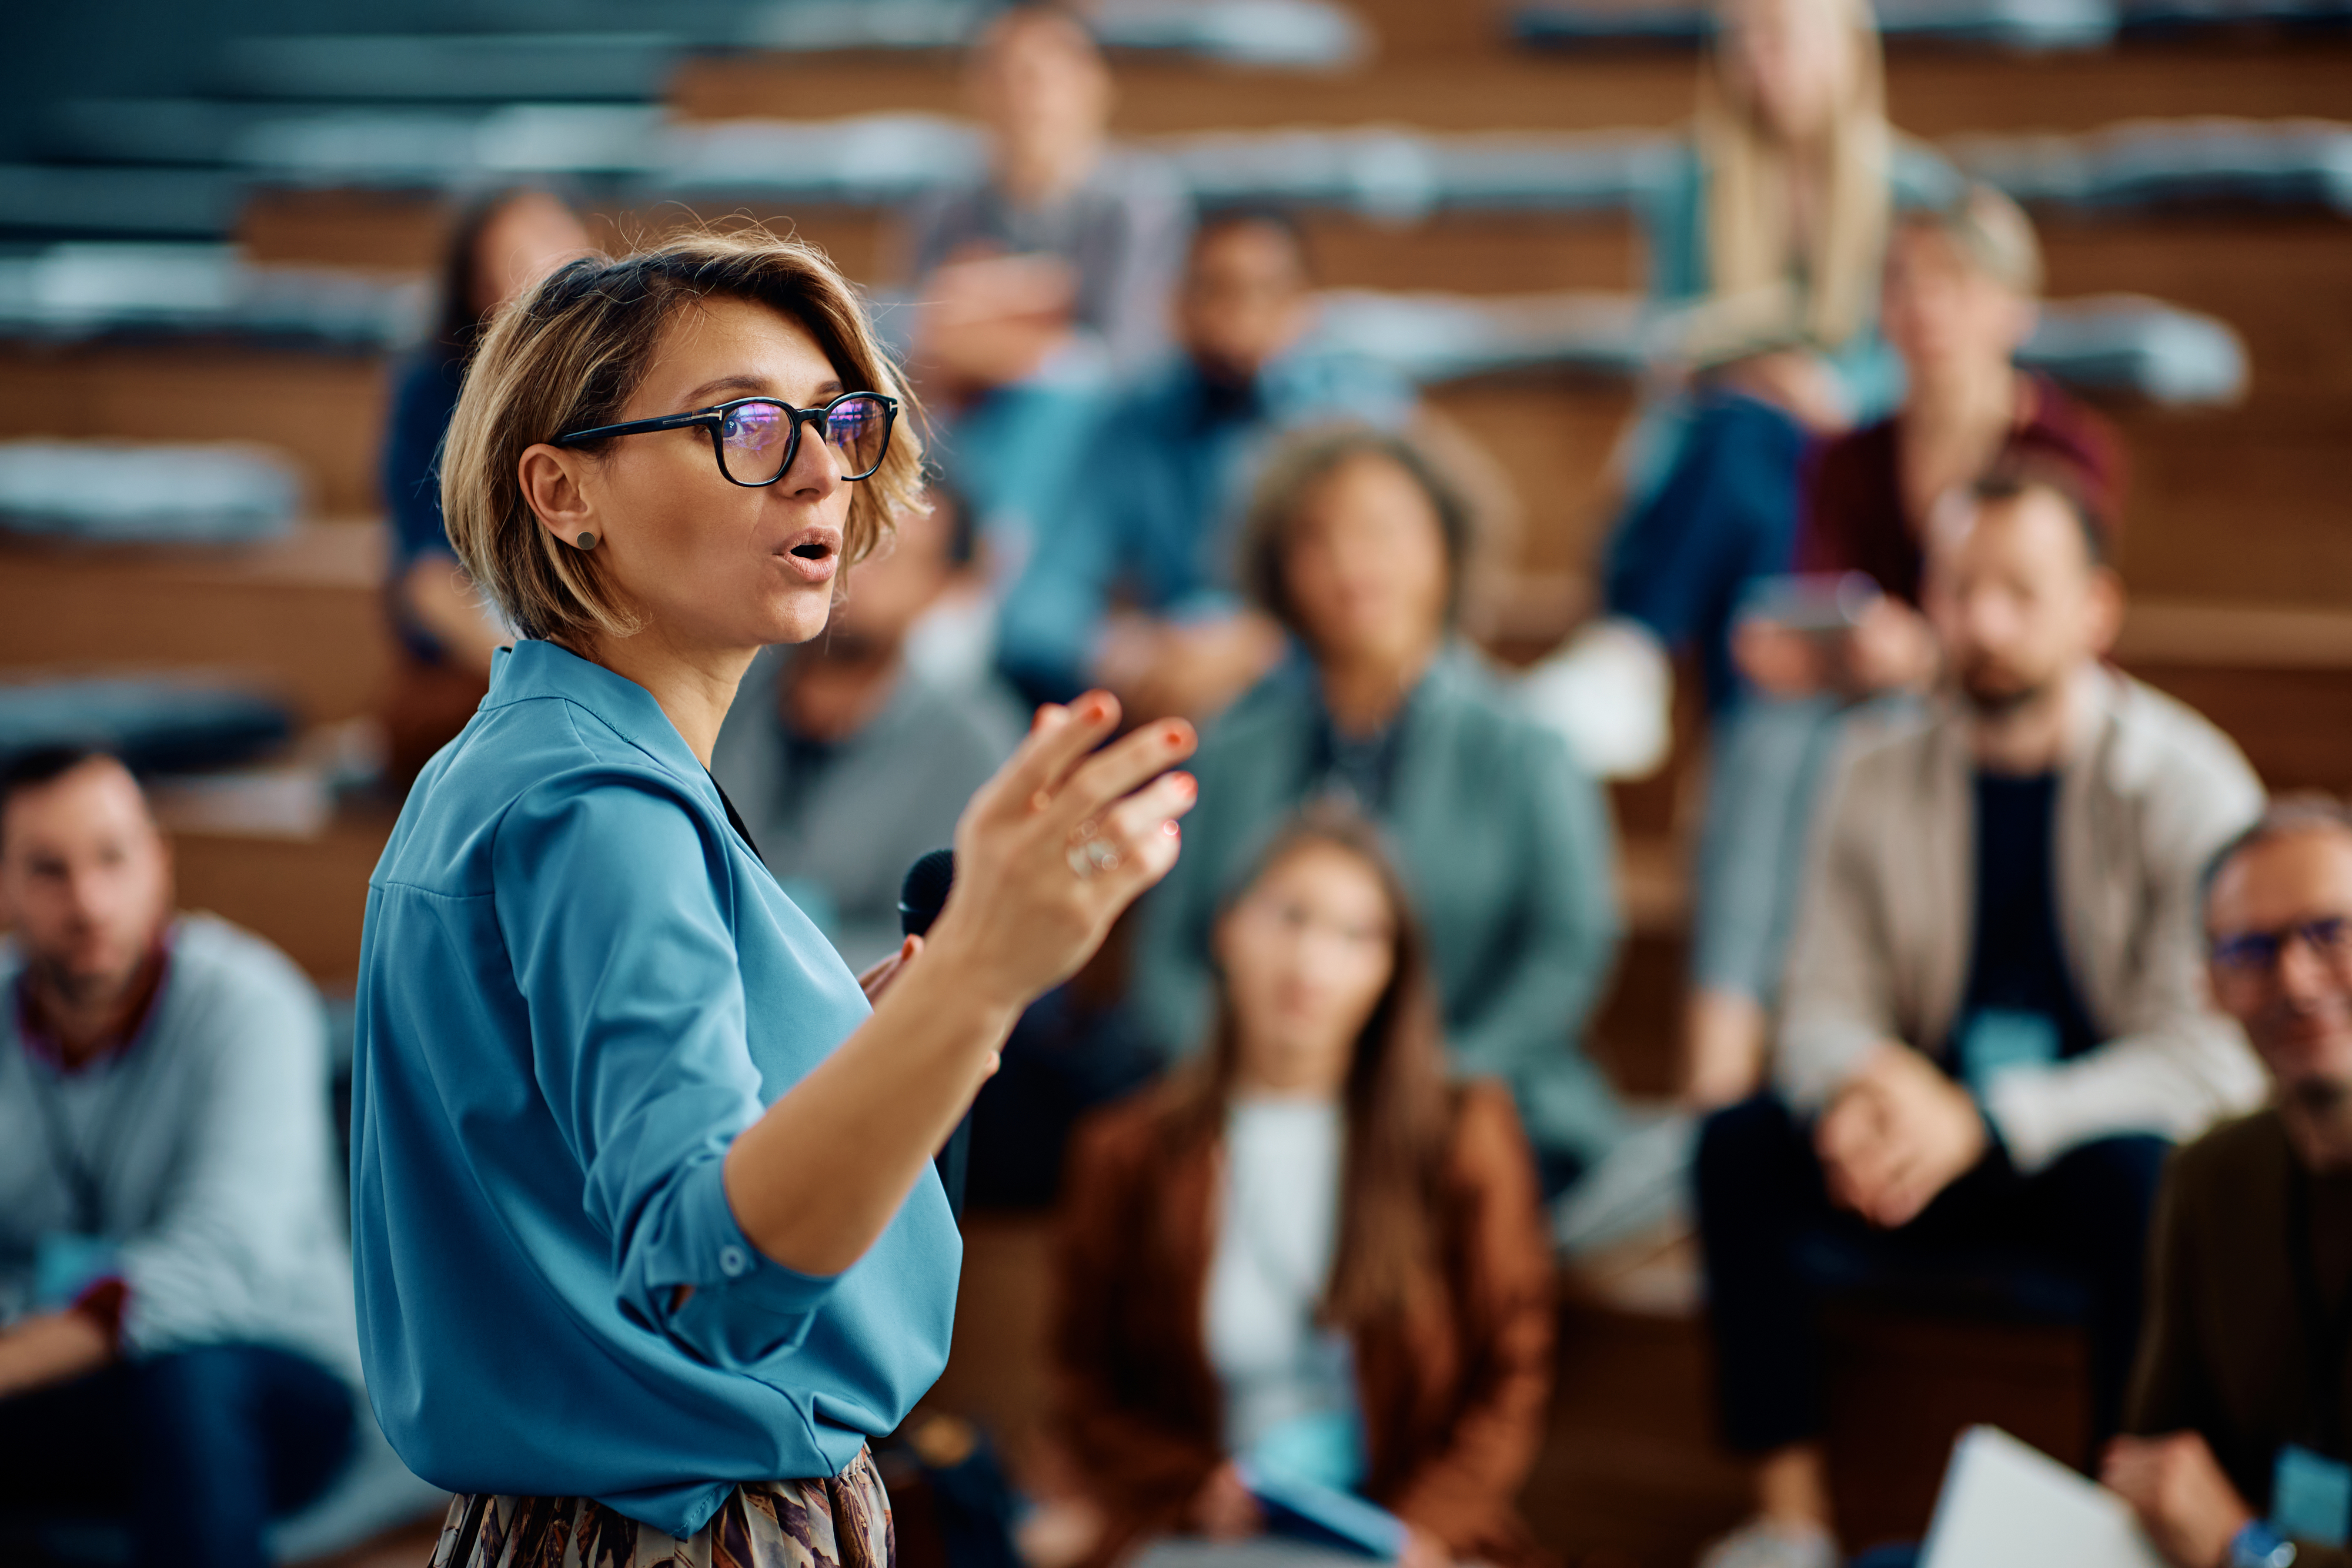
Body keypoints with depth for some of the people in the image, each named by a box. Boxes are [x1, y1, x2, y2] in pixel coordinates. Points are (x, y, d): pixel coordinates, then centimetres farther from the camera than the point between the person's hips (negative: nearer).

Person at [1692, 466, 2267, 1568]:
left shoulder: (2188, 785, -11)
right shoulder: (1880, 782, 2)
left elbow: (2212, 1054, -17)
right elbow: (1820, 1012, 3)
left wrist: (1985, 1122, -28)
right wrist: (1863, 1085, -24)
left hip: (2104, 1149, -4)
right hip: (1938, 1160, 4)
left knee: (2139, 1177, -37)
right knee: (1738, 1142, -20)